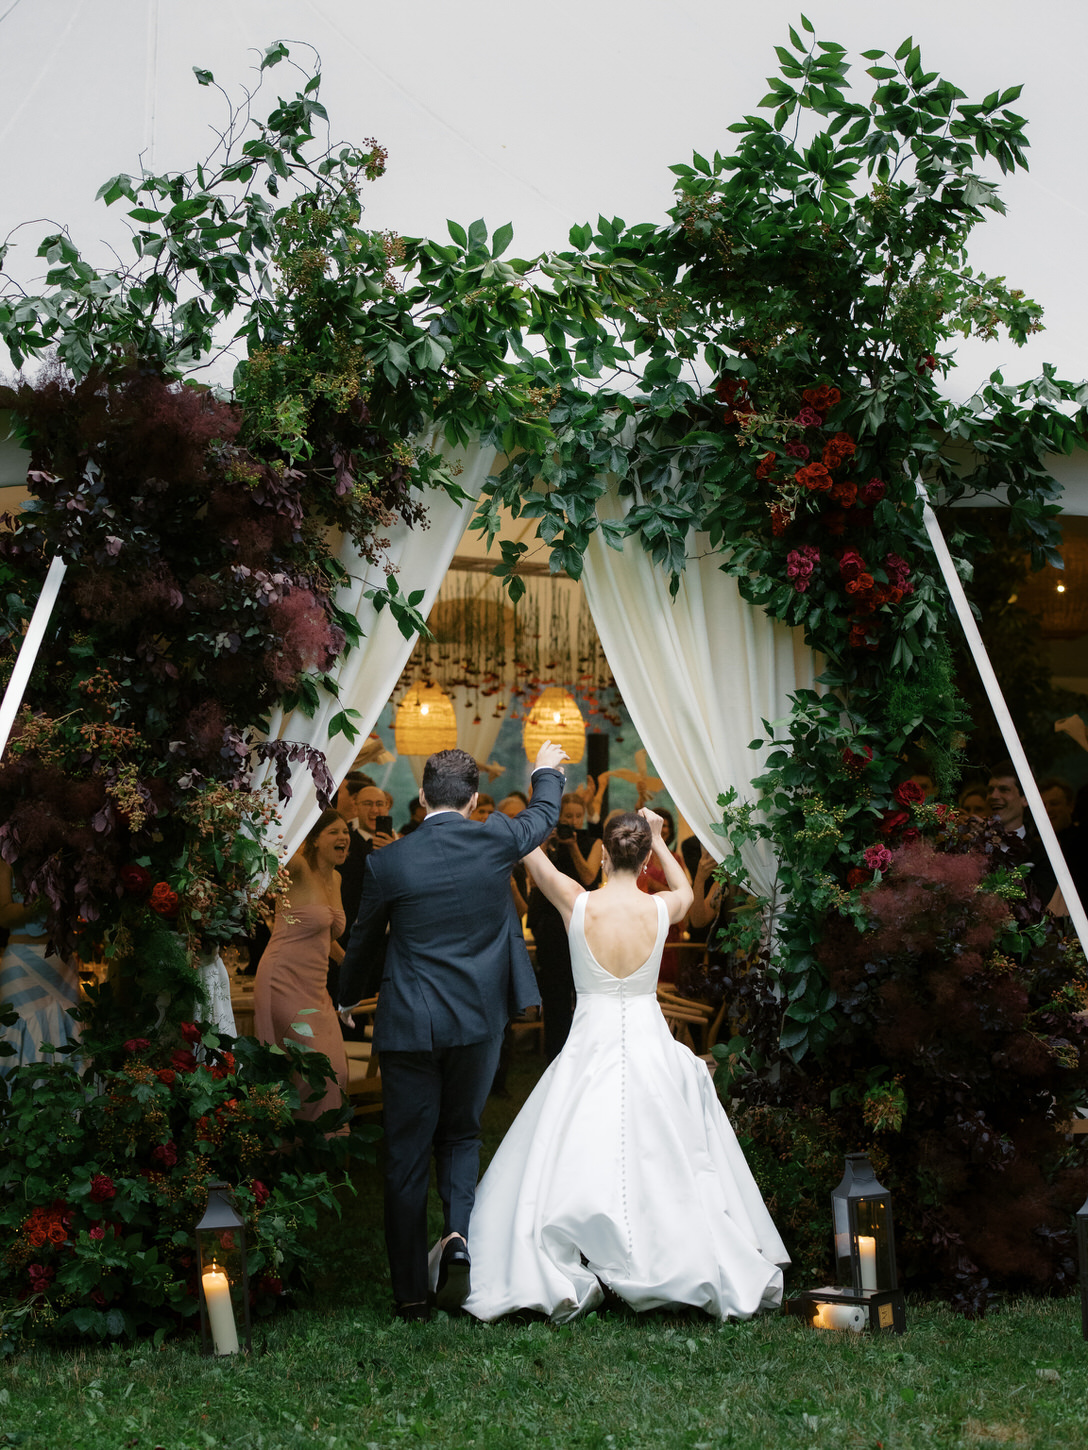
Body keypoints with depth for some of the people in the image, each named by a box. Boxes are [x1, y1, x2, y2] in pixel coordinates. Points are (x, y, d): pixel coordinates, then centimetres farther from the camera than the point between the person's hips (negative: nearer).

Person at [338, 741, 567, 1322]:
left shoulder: (386, 862, -9)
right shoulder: (495, 841, -7)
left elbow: (362, 943, 6)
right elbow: (544, 814, 16)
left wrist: (349, 993, 27)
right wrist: (546, 770, 38)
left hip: (409, 1025, -2)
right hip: (478, 1019, 2)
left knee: (406, 1159, 8)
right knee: (461, 1135, 21)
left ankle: (411, 1294, 13)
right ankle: (458, 1231, -5)